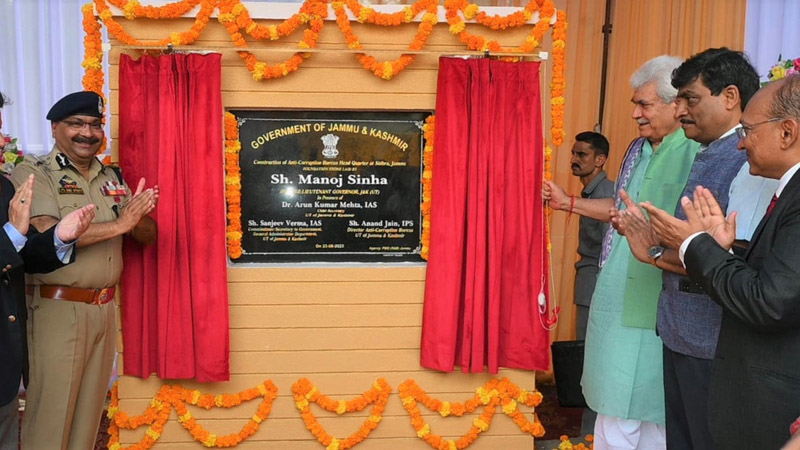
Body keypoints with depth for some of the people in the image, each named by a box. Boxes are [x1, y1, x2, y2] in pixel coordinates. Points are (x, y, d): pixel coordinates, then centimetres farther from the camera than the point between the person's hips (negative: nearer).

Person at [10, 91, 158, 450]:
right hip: (56, 310, -6)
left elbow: (147, 234, 10)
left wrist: (138, 219, -13)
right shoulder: (32, 173, -6)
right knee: (50, 417, 2)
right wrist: (118, 223, -20)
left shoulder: (111, 177, 13)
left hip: (104, 309, 6)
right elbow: (46, 235, -22)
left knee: (90, 412, 14)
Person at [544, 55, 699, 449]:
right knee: (613, 402, 17)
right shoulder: (639, 148, 11)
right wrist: (568, 202, 21)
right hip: (614, 297, 7)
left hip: (651, 308, -7)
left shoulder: (696, 155, -15)